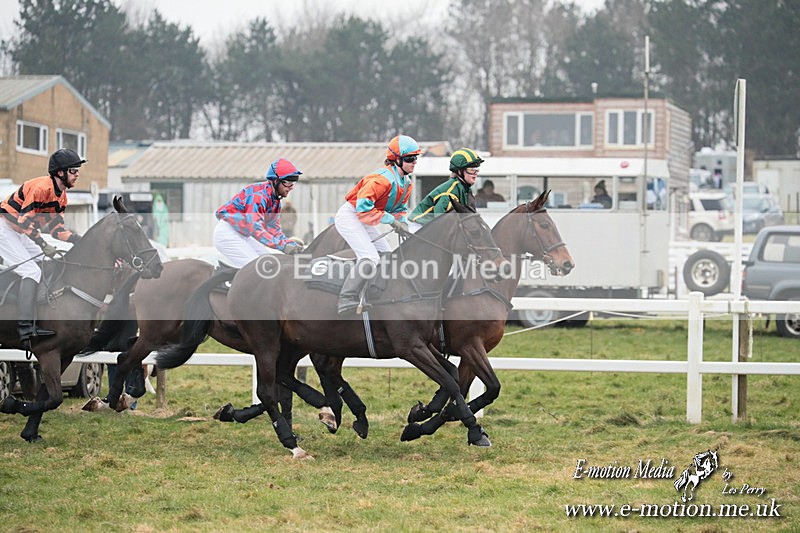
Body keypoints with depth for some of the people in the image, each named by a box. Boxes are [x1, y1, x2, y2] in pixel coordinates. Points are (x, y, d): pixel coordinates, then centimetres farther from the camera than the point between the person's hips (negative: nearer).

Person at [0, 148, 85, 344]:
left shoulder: (61, 195, 8)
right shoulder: (42, 187, -23)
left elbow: (56, 229, 6)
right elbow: (24, 219, -27)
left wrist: (80, 240, -7)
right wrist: (44, 245, -26)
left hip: (20, 233, 10)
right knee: (32, 272, -18)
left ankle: (31, 325, 5)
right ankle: (25, 329, -24)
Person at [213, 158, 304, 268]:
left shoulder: (275, 200, 6)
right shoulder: (259, 194, -26)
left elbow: (275, 230, 8)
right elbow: (256, 229, -36)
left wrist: (293, 246, -9)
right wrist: (283, 246, -41)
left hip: (243, 235, 10)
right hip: (227, 233, -10)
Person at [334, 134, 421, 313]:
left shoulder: (406, 183, 5)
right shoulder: (384, 178, -26)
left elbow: (399, 208, 17)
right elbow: (363, 205, -31)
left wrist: (403, 223, -5)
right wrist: (391, 220, -27)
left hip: (363, 221, 10)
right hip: (349, 216, -10)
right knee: (370, 258, -23)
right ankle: (346, 301, -26)